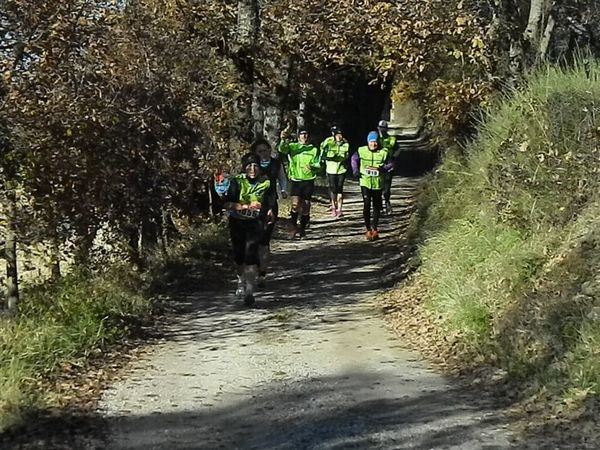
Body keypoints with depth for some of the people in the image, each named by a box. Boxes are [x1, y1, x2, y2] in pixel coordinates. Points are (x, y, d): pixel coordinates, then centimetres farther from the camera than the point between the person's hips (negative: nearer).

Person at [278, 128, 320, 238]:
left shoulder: (314, 149, 11)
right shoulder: (292, 146, 6)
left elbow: (318, 165, 9)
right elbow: (282, 149, -15)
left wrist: (312, 167, -15)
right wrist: (283, 140, -36)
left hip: (308, 180, 2)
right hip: (295, 180, -2)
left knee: (306, 206, 5)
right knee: (295, 204, -17)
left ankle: (303, 228, 20)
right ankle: (294, 226, 0)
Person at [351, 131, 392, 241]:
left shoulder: (383, 152, -6)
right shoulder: (361, 151, -4)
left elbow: (389, 164, 2)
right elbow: (354, 159, 14)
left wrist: (381, 169, -17)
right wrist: (355, 170, 1)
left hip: (377, 183, 1)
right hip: (365, 182, -1)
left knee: (376, 206, 12)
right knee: (366, 205, -11)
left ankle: (374, 228, 27)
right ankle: (368, 229, -1)